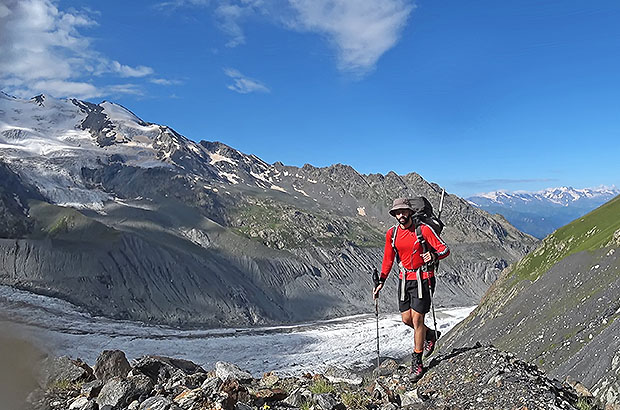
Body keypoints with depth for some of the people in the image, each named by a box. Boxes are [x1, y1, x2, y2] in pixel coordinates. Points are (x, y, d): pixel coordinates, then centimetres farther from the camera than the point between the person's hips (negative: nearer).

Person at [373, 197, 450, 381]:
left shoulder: (424, 229, -12)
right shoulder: (392, 233, 2)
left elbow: (445, 249, -11)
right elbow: (388, 259, 11)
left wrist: (434, 256, -33)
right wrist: (381, 281, 7)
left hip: (422, 278, -5)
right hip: (404, 278, 5)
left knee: (417, 319, -6)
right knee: (406, 319, 8)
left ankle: (417, 361, 10)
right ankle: (429, 336, 39)